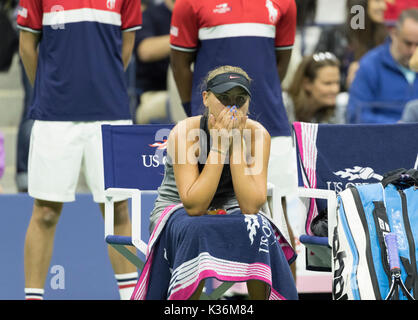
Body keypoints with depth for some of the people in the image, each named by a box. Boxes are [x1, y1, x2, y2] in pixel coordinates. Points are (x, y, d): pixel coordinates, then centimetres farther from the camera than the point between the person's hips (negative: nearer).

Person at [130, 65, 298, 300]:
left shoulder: (257, 135, -13)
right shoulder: (184, 133, -21)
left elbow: (251, 206, -23)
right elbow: (194, 206, -28)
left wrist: (236, 145, -27)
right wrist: (219, 146, -31)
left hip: (231, 210, 2)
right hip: (178, 210, -2)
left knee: (258, 228, -31)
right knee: (195, 230, -36)